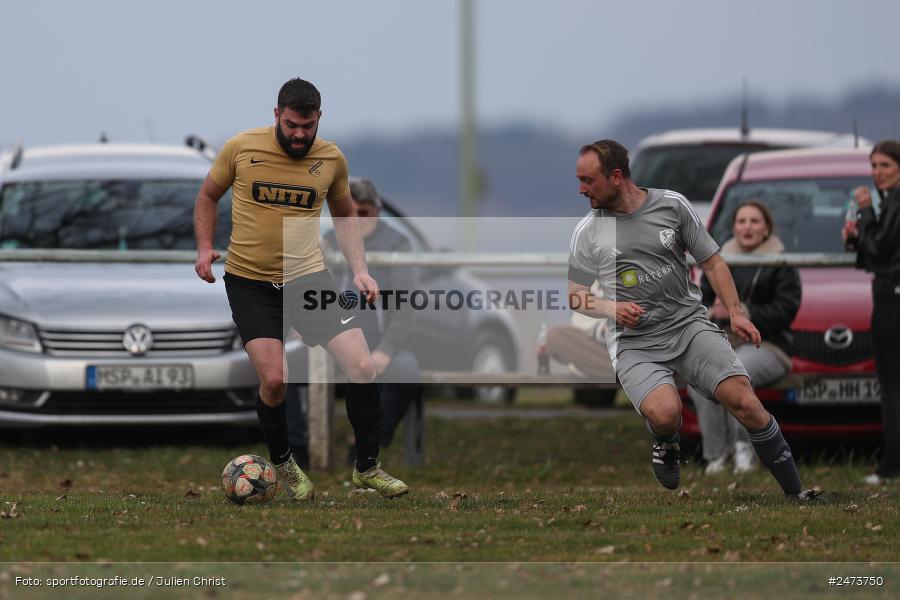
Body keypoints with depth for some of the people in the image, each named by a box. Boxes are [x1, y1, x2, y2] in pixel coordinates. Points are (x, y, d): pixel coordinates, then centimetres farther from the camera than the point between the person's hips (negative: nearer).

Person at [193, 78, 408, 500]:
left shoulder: (331, 159, 0)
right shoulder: (241, 148, -7)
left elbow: (344, 214, 17)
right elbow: (207, 197, 10)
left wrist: (359, 270, 6)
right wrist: (204, 247, -4)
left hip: (307, 276, 2)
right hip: (249, 282, -2)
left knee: (363, 368, -10)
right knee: (274, 380, -17)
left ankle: (367, 468, 10)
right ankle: (283, 464, 12)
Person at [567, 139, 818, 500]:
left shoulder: (672, 205, 3)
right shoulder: (586, 232, 3)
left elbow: (712, 262, 11)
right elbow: (574, 295, 13)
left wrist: (735, 312, -2)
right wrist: (611, 308, -8)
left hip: (689, 324, 1)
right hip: (634, 344, -1)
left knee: (743, 401, -19)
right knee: (664, 412, -31)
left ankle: (795, 492, -8)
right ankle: (666, 445, 7)